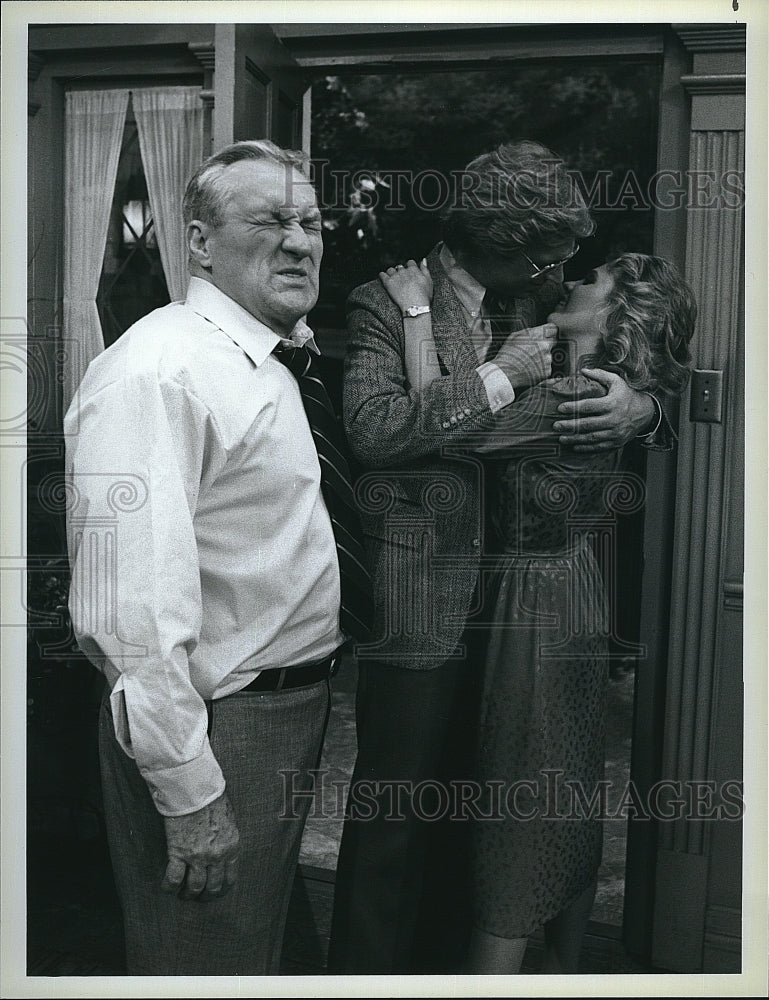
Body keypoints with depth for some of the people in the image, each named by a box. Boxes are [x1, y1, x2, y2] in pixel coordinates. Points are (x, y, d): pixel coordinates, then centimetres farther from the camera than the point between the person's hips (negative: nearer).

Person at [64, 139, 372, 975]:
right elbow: (134, 607, -27)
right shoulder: (156, 373, -22)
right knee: (205, 962, 10)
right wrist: (189, 792, -24)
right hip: (214, 731, -9)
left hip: (290, 710, 9)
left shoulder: (276, 364, 11)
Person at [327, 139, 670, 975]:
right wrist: (500, 376, -18)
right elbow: (371, 427, -20)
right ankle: (364, 966, 24)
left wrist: (642, 409, -9)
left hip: (510, 605, 6)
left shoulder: (537, 306, 10)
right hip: (418, 609, -5)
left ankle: (445, 957, 36)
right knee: (392, 809, 4)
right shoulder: (386, 304, -6)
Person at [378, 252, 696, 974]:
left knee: (519, 794, 2)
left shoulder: (577, 395, -21)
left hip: (538, 603, -9)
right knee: (569, 797, 19)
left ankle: (493, 971, 17)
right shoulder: (609, 393, 8)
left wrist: (418, 308, -14)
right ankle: (565, 964, 37)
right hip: (573, 594, 9)